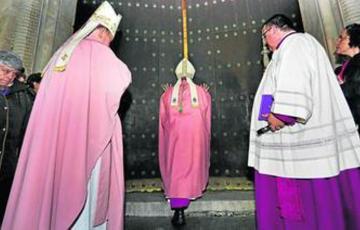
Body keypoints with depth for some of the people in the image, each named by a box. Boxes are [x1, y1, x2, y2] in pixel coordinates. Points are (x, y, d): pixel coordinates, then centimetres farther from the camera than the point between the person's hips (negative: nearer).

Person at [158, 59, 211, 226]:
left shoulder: (168, 94, 3)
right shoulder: (203, 93, 3)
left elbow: (163, 119, 6)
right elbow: (206, 118, 9)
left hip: (174, 138, 0)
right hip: (196, 137, 1)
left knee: (175, 170, 5)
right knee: (192, 168, 15)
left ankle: (178, 211, 2)